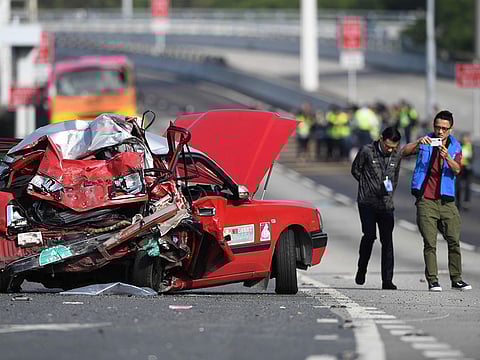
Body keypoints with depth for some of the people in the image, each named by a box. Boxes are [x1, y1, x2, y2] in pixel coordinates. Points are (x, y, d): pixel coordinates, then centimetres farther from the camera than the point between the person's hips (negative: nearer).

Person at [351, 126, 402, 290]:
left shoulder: (396, 156, 8)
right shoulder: (367, 151, -5)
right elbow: (355, 170, 6)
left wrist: (389, 189, 8)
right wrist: (370, 186, 6)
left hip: (386, 204, 3)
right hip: (367, 202, -3)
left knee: (387, 240, -3)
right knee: (370, 235, -17)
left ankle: (387, 280, -1)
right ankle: (362, 269, 7)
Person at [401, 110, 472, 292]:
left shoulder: (455, 147, 8)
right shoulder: (425, 143, 5)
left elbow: (457, 169, -9)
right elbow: (403, 152, -8)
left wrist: (447, 157, -29)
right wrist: (418, 143, -25)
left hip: (446, 200, 2)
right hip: (426, 200, -2)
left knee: (454, 240, -1)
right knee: (430, 243, -5)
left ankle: (456, 278, 9)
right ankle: (432, 280, -3)